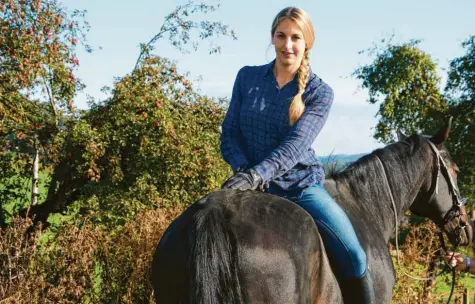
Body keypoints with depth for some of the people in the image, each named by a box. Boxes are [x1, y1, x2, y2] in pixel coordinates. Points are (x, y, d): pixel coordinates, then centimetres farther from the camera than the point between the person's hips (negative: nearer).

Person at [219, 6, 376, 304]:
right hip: (256, 189, 1)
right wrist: (243, 170, -15)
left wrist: (257, 174, -31)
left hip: (302, 186, -1)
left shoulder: (320, 92, -1)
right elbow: (229, 134, 5)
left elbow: (295, 144, -15)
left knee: (354, 257, -16)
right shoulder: (247, 77, 6)